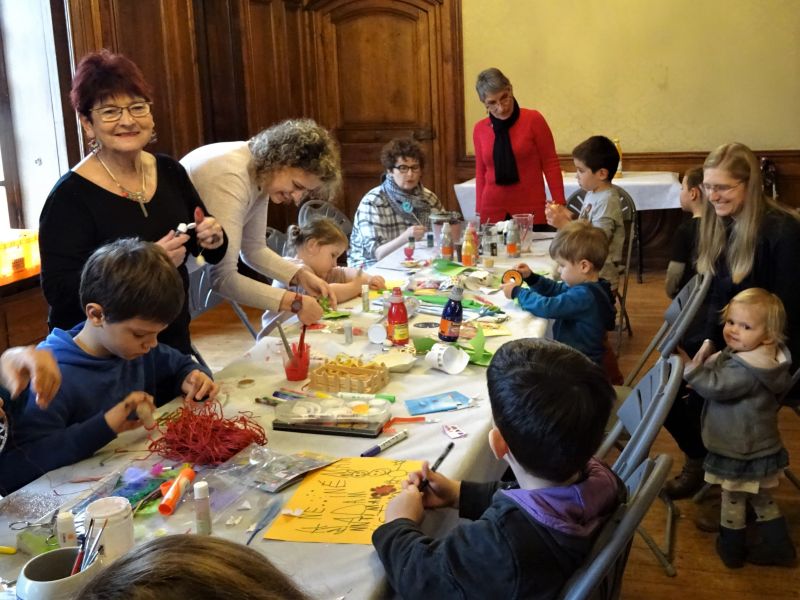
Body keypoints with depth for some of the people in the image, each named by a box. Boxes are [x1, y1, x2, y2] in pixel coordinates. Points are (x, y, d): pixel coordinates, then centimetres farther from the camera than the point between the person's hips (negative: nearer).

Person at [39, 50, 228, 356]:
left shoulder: (170, 172, 0)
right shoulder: (70, 196, -17)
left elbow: (210, 253, 11)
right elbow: (58, 292, -22)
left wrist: (212, 239, -12)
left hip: (174, 340, 5)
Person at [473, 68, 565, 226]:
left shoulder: (533, 120, -3)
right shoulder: (479, 129, 5)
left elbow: (551, 164, -1)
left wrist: (559, 206, -6)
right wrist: (478, 212, 10)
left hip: (531, 212, -2)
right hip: (492, 213, 2)